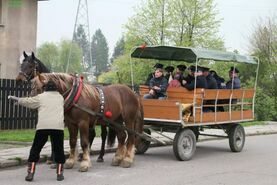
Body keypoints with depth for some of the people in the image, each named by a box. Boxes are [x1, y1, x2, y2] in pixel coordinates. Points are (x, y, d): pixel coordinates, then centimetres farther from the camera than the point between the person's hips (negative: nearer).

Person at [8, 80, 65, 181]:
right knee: (58, 150, 12)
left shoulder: (41, 97, 10)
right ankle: (60, 174, 12)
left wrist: (14, 98, 32)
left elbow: (27, 101, 16)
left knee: (35, 149, 10)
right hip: (58, 126, 1)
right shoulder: (60, 97, 18)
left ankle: (30, 173, 7)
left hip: (43, 126, -1)